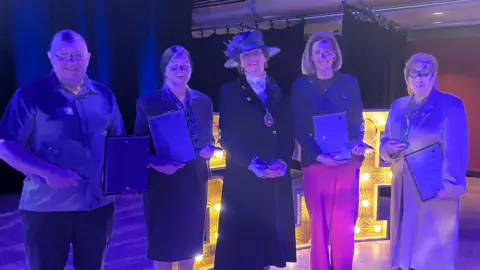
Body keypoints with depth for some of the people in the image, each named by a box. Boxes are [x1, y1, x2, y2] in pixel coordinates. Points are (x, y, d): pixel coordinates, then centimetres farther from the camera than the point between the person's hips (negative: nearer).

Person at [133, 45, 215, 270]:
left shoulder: (204, 101, 5)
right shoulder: (148, 103, -8)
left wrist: (209, 149, -11)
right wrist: (155, 163, -25)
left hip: (194, 180, 4)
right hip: (162, 181, -4)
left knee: (189, 239, 15)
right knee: (162, 241, 6)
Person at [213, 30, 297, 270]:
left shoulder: (279, 91, 11)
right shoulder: (230, 91, 0)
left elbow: (289, 132, 6)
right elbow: (228, 137, -7)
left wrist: (283, 161, -11)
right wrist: (255, 166, -17)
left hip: (277, 178, 4)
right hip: (244, 178, -3)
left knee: (271, 235, 9)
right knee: (243, 239, 0)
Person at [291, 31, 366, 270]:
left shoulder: (349, 82, 8)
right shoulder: (301, 85, 4)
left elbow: (358, 120, 9)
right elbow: (299, 128, -1)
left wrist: (357, 142, -12)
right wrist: (319, 155, -15)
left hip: (347, 161, 1)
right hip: (315, 162, -1)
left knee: (345, 222, 4)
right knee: (319, 223, 2)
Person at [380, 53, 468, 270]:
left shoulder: (450, 105, -5)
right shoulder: (398, 106, 11)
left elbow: (456, 150, -11)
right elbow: (384, 142, 15)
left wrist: (448, 186, -17)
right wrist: (389, 148, -8)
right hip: (404, 187, 5)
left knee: (433, 247, 0)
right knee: (405, 240, 10)